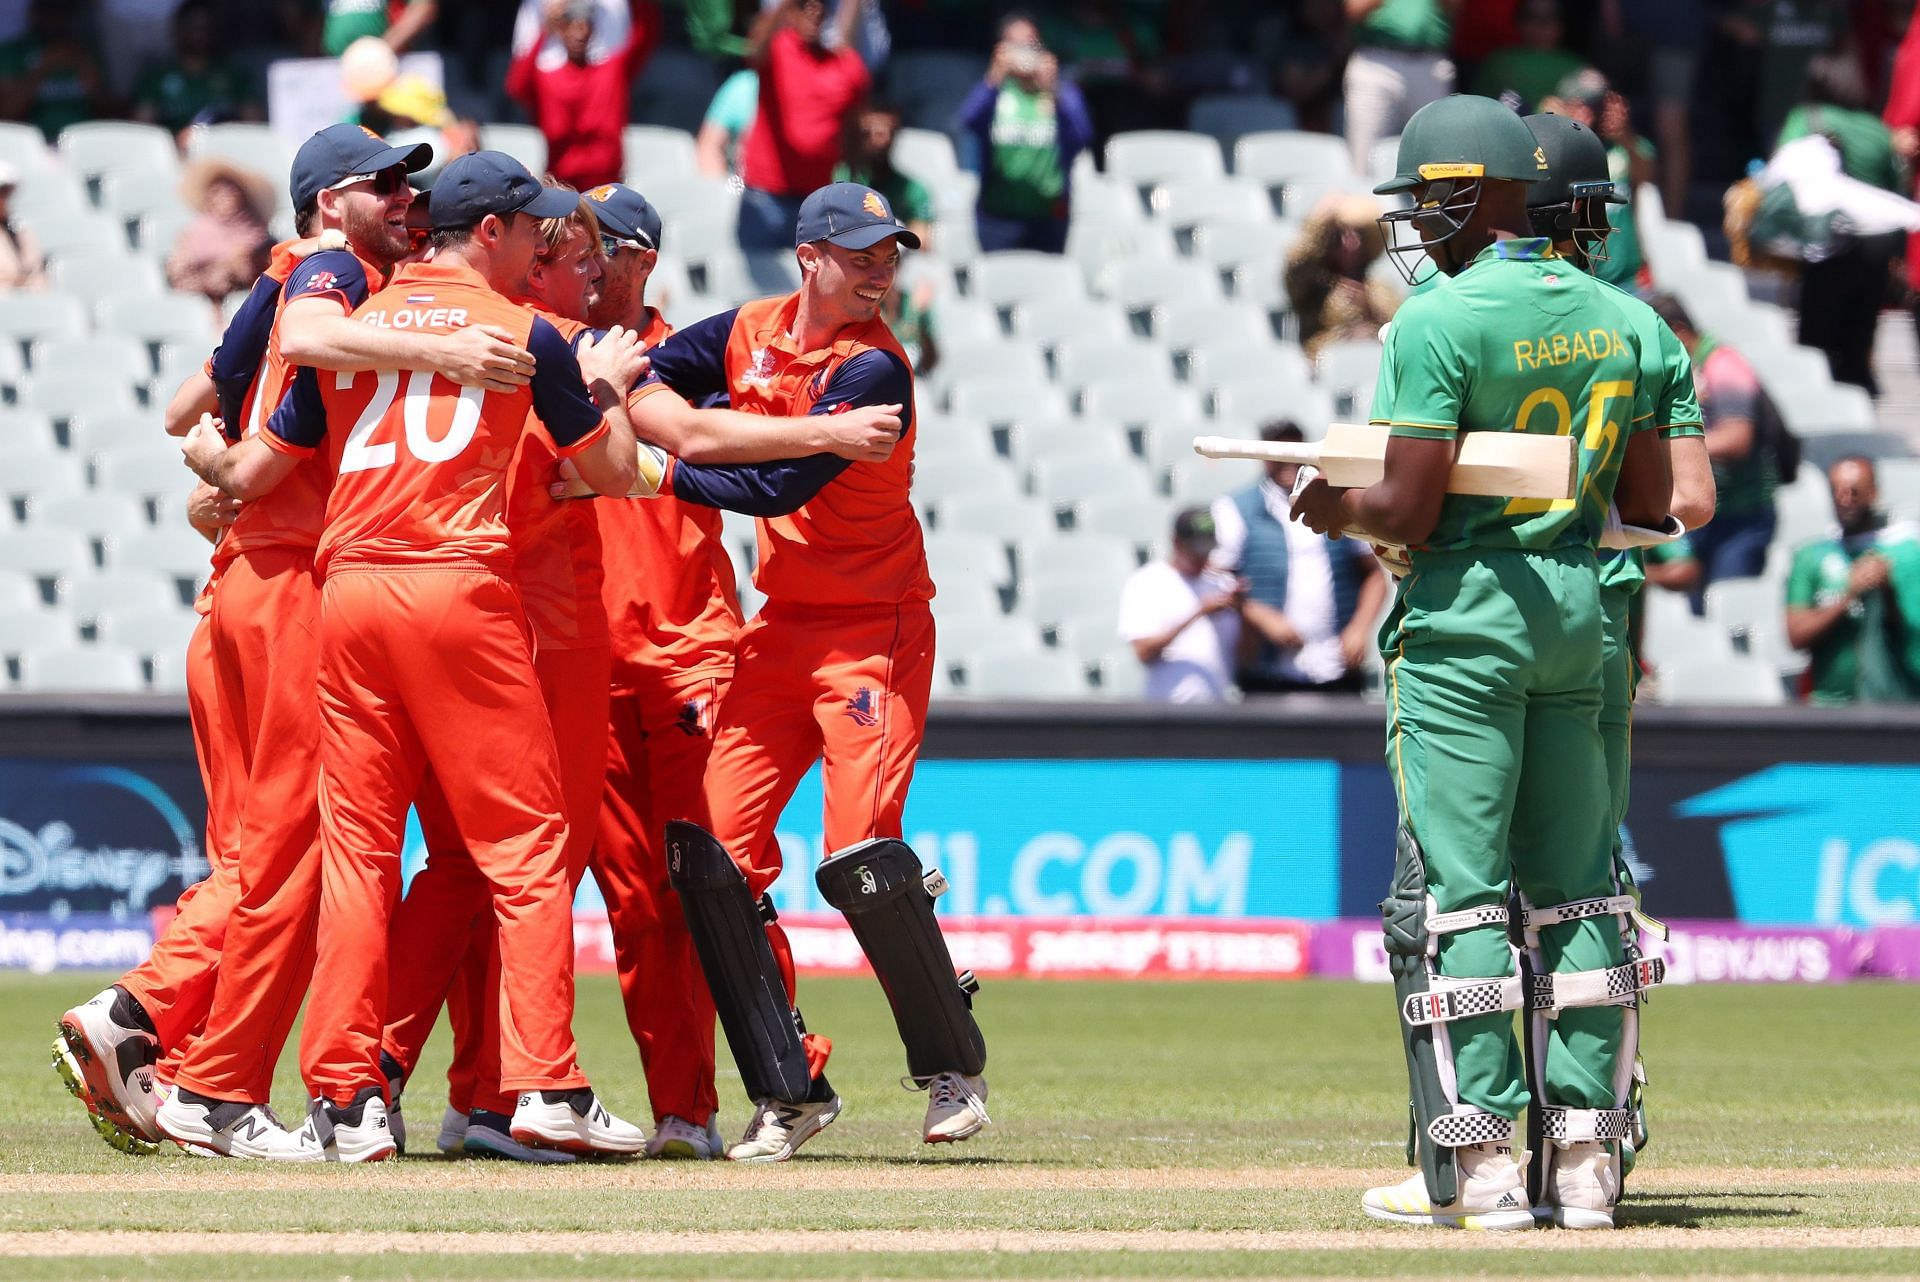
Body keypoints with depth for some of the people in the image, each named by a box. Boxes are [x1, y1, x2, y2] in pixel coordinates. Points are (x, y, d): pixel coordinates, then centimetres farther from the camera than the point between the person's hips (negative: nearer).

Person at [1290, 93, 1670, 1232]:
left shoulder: (1443, 320, -13)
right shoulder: (1614, 318, 8)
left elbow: (1411, 509, -17)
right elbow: (1651, 503, 10)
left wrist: (1339, 510, 3)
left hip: (1464, 615, -6)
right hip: (1580, 608, 6)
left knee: (1453, 892, -3)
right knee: (1573, 891, 10)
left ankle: (1479, 1164, -6)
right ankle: (1584, 1160, 8)